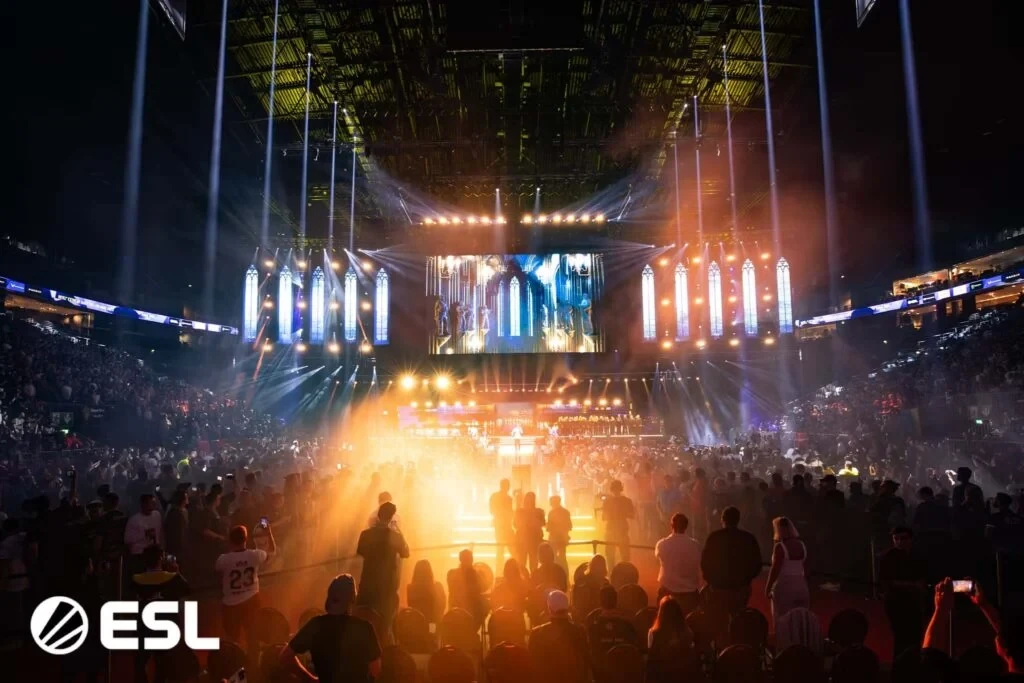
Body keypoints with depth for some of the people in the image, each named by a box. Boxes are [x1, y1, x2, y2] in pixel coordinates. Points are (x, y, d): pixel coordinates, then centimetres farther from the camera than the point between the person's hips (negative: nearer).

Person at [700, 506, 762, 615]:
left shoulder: (714, 537, -7)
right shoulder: (749, 538, -1)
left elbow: (705, 562, -5)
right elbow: (756, 563, 4)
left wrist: (710, 580, 11)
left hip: (719, 587, -2)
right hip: (741, 588, 2)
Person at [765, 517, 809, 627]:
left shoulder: (780, 546, -15)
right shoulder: (801, 545, 5)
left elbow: (775, 570, -15)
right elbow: (805, 569, 11)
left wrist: (767, 588, -7)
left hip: (784, 588, -6)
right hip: (801, 587, 6)